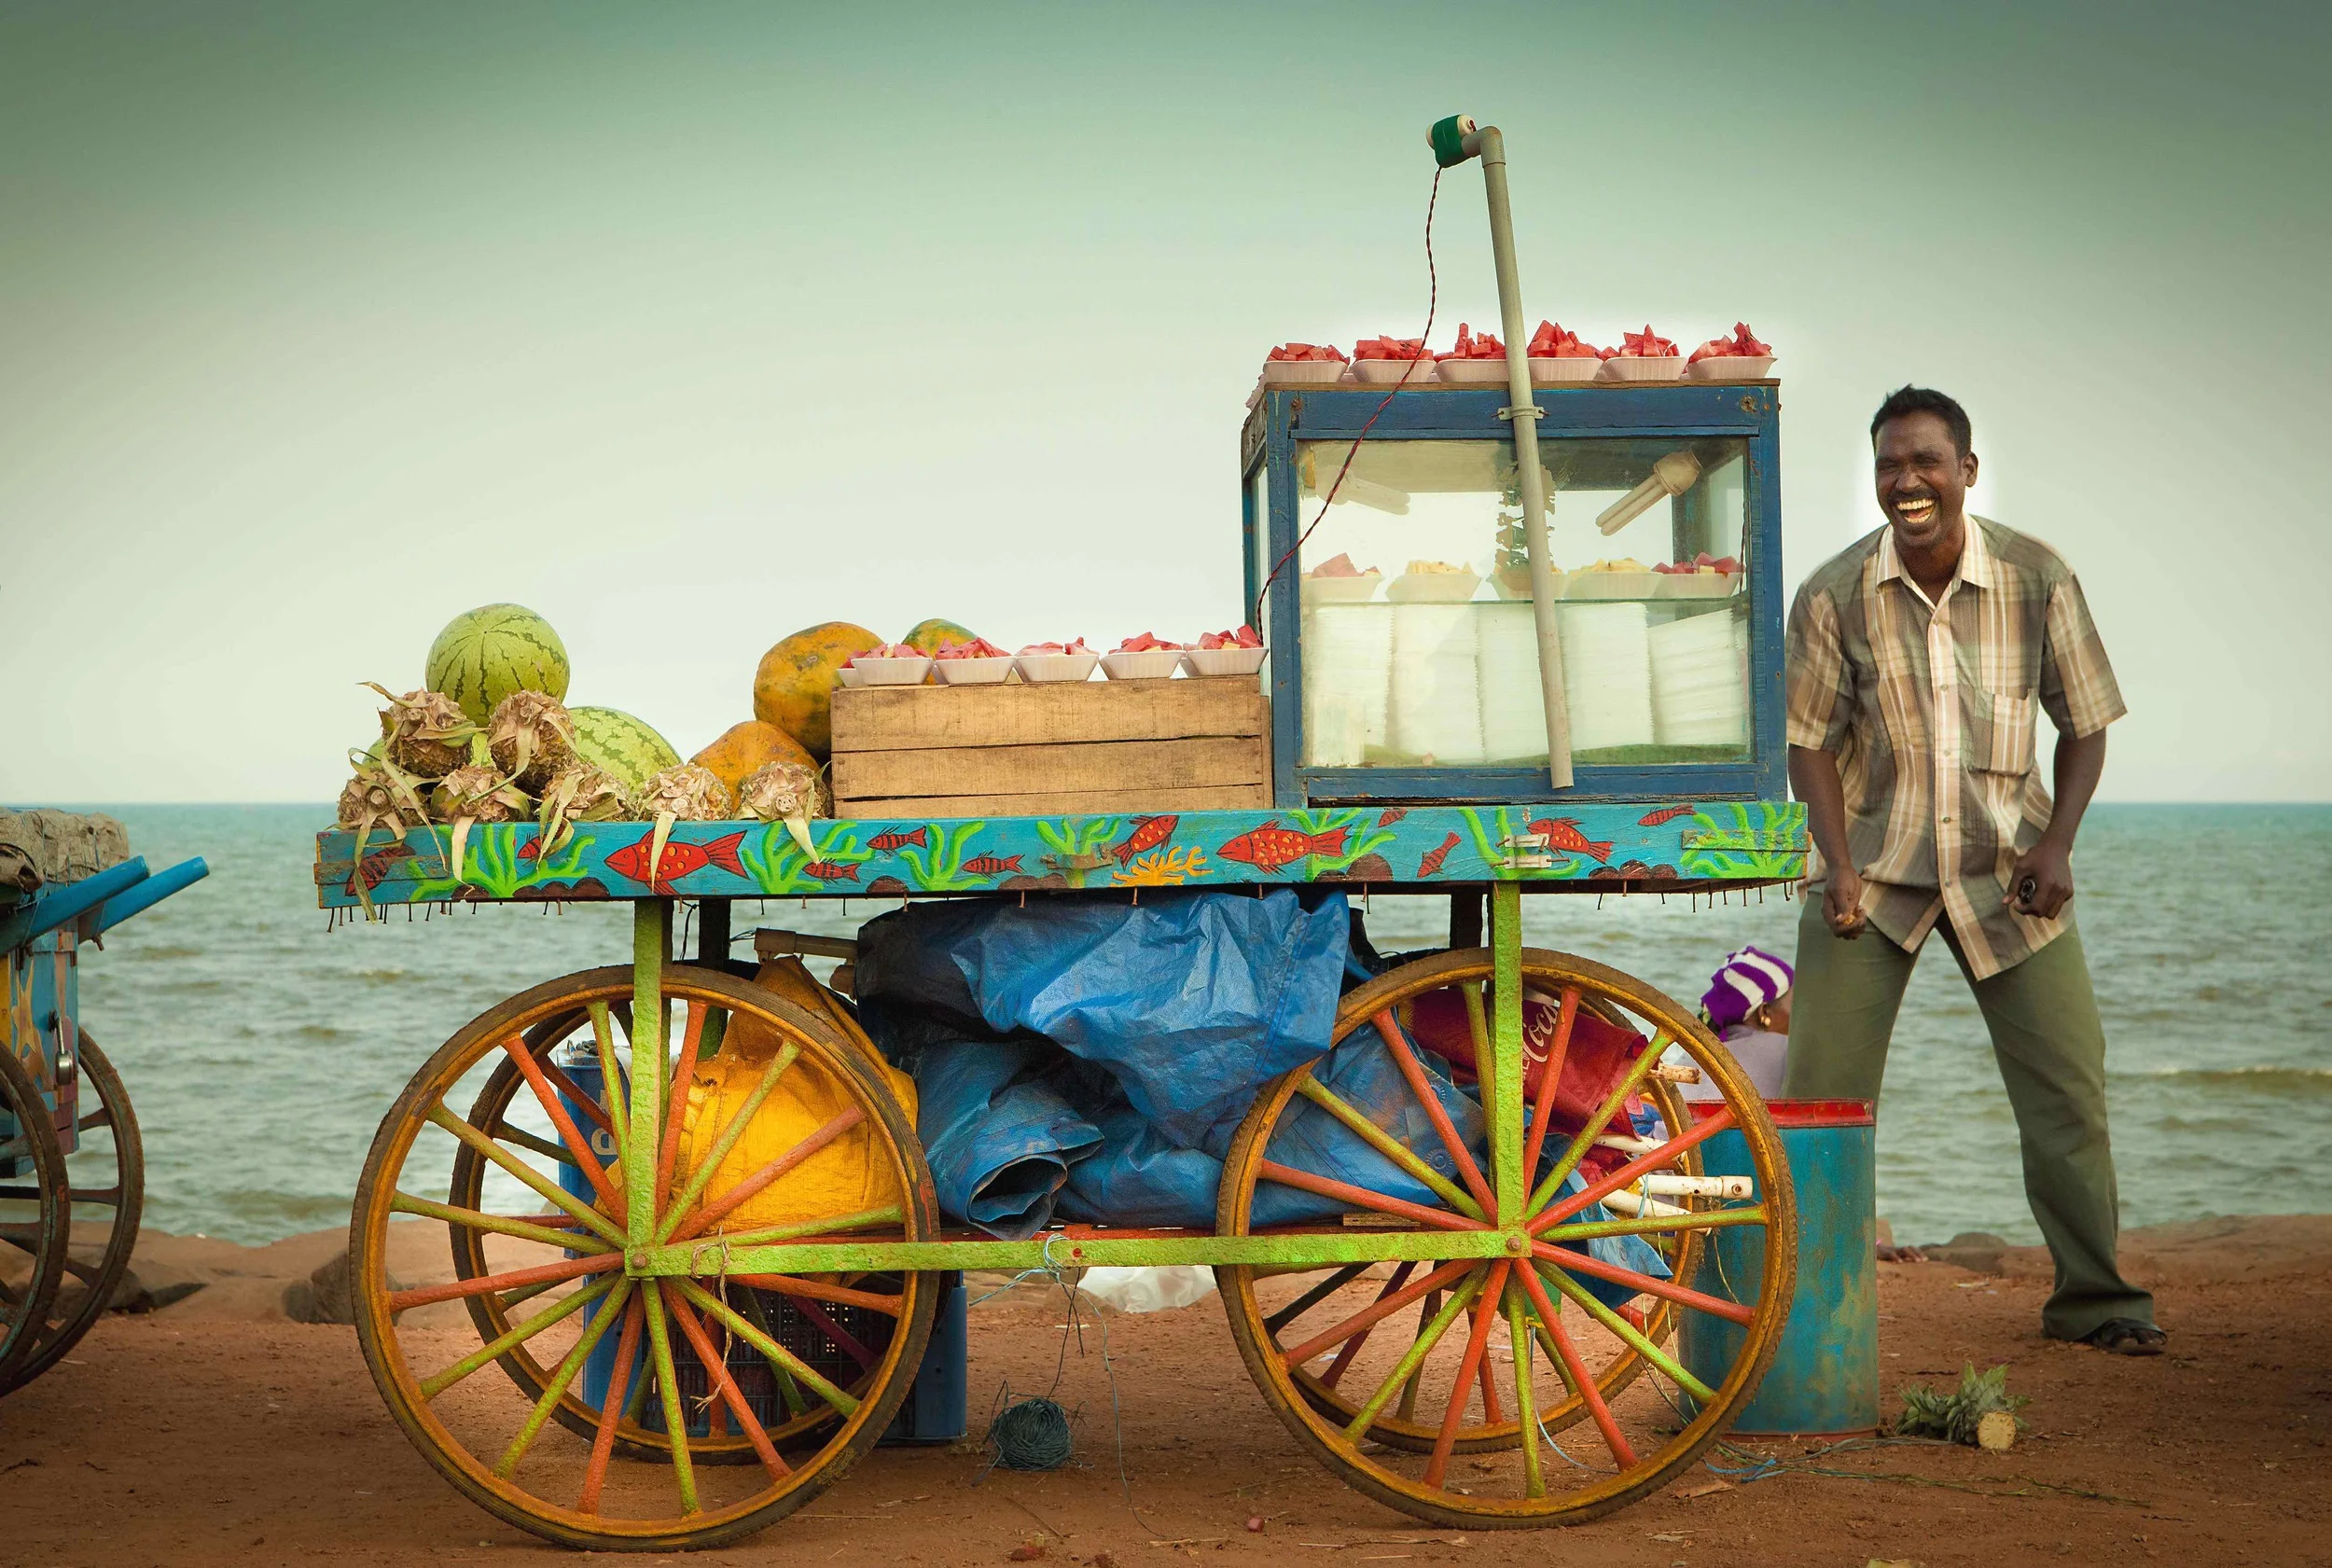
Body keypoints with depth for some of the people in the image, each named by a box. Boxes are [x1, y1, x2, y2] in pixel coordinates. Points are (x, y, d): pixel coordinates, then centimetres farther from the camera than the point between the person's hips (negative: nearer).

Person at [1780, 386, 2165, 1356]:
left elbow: (2085, 723, 2)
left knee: (2067, 1077, 1)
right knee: (1821, 1091, -3)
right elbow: (1811, 741, -2)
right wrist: (1842, 865, -14)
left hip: (2006, 872, 1)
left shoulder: (2039, 579, -8)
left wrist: (2056, 844, -11)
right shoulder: (1834, 595, -10)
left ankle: (2094, 1297, 16)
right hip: (1875, 869, -1)